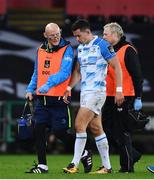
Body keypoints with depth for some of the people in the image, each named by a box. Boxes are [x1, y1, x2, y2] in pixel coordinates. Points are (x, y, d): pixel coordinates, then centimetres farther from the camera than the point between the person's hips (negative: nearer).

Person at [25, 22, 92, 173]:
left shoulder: (67, 49, -8)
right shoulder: (41, 50, 11)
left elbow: (64, 73, -20)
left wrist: (48, 84, -32)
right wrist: (30, 89, 9)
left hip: (59, 99, -5)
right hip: (42, 99, 5)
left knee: (59, 132, -4)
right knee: (38, 130, -2)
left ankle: (83, 154, 18)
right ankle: (42, 165, 7)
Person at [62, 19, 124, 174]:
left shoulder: (102, 45, -10)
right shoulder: (80, 48, 14)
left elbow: (116, 67, -9)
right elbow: (77, 71, 21)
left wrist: (119, 90, -13)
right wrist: (69, 89, 10)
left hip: (97, 91, -8)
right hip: (85, 92, 8)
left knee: (80, 124, -15)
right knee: (96, 129, 9)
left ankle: (75, 164, -13)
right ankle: (107, 166, 13)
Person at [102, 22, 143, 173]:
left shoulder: (128, 51, -8)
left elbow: (137, 75, -11)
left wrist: (138, 98, -15)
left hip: (125, 98, -8)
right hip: (110, 98, 8)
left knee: (122, 132, -6)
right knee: (107, 129, 7)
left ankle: (127, 166, 4)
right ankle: (132, 155, 20)